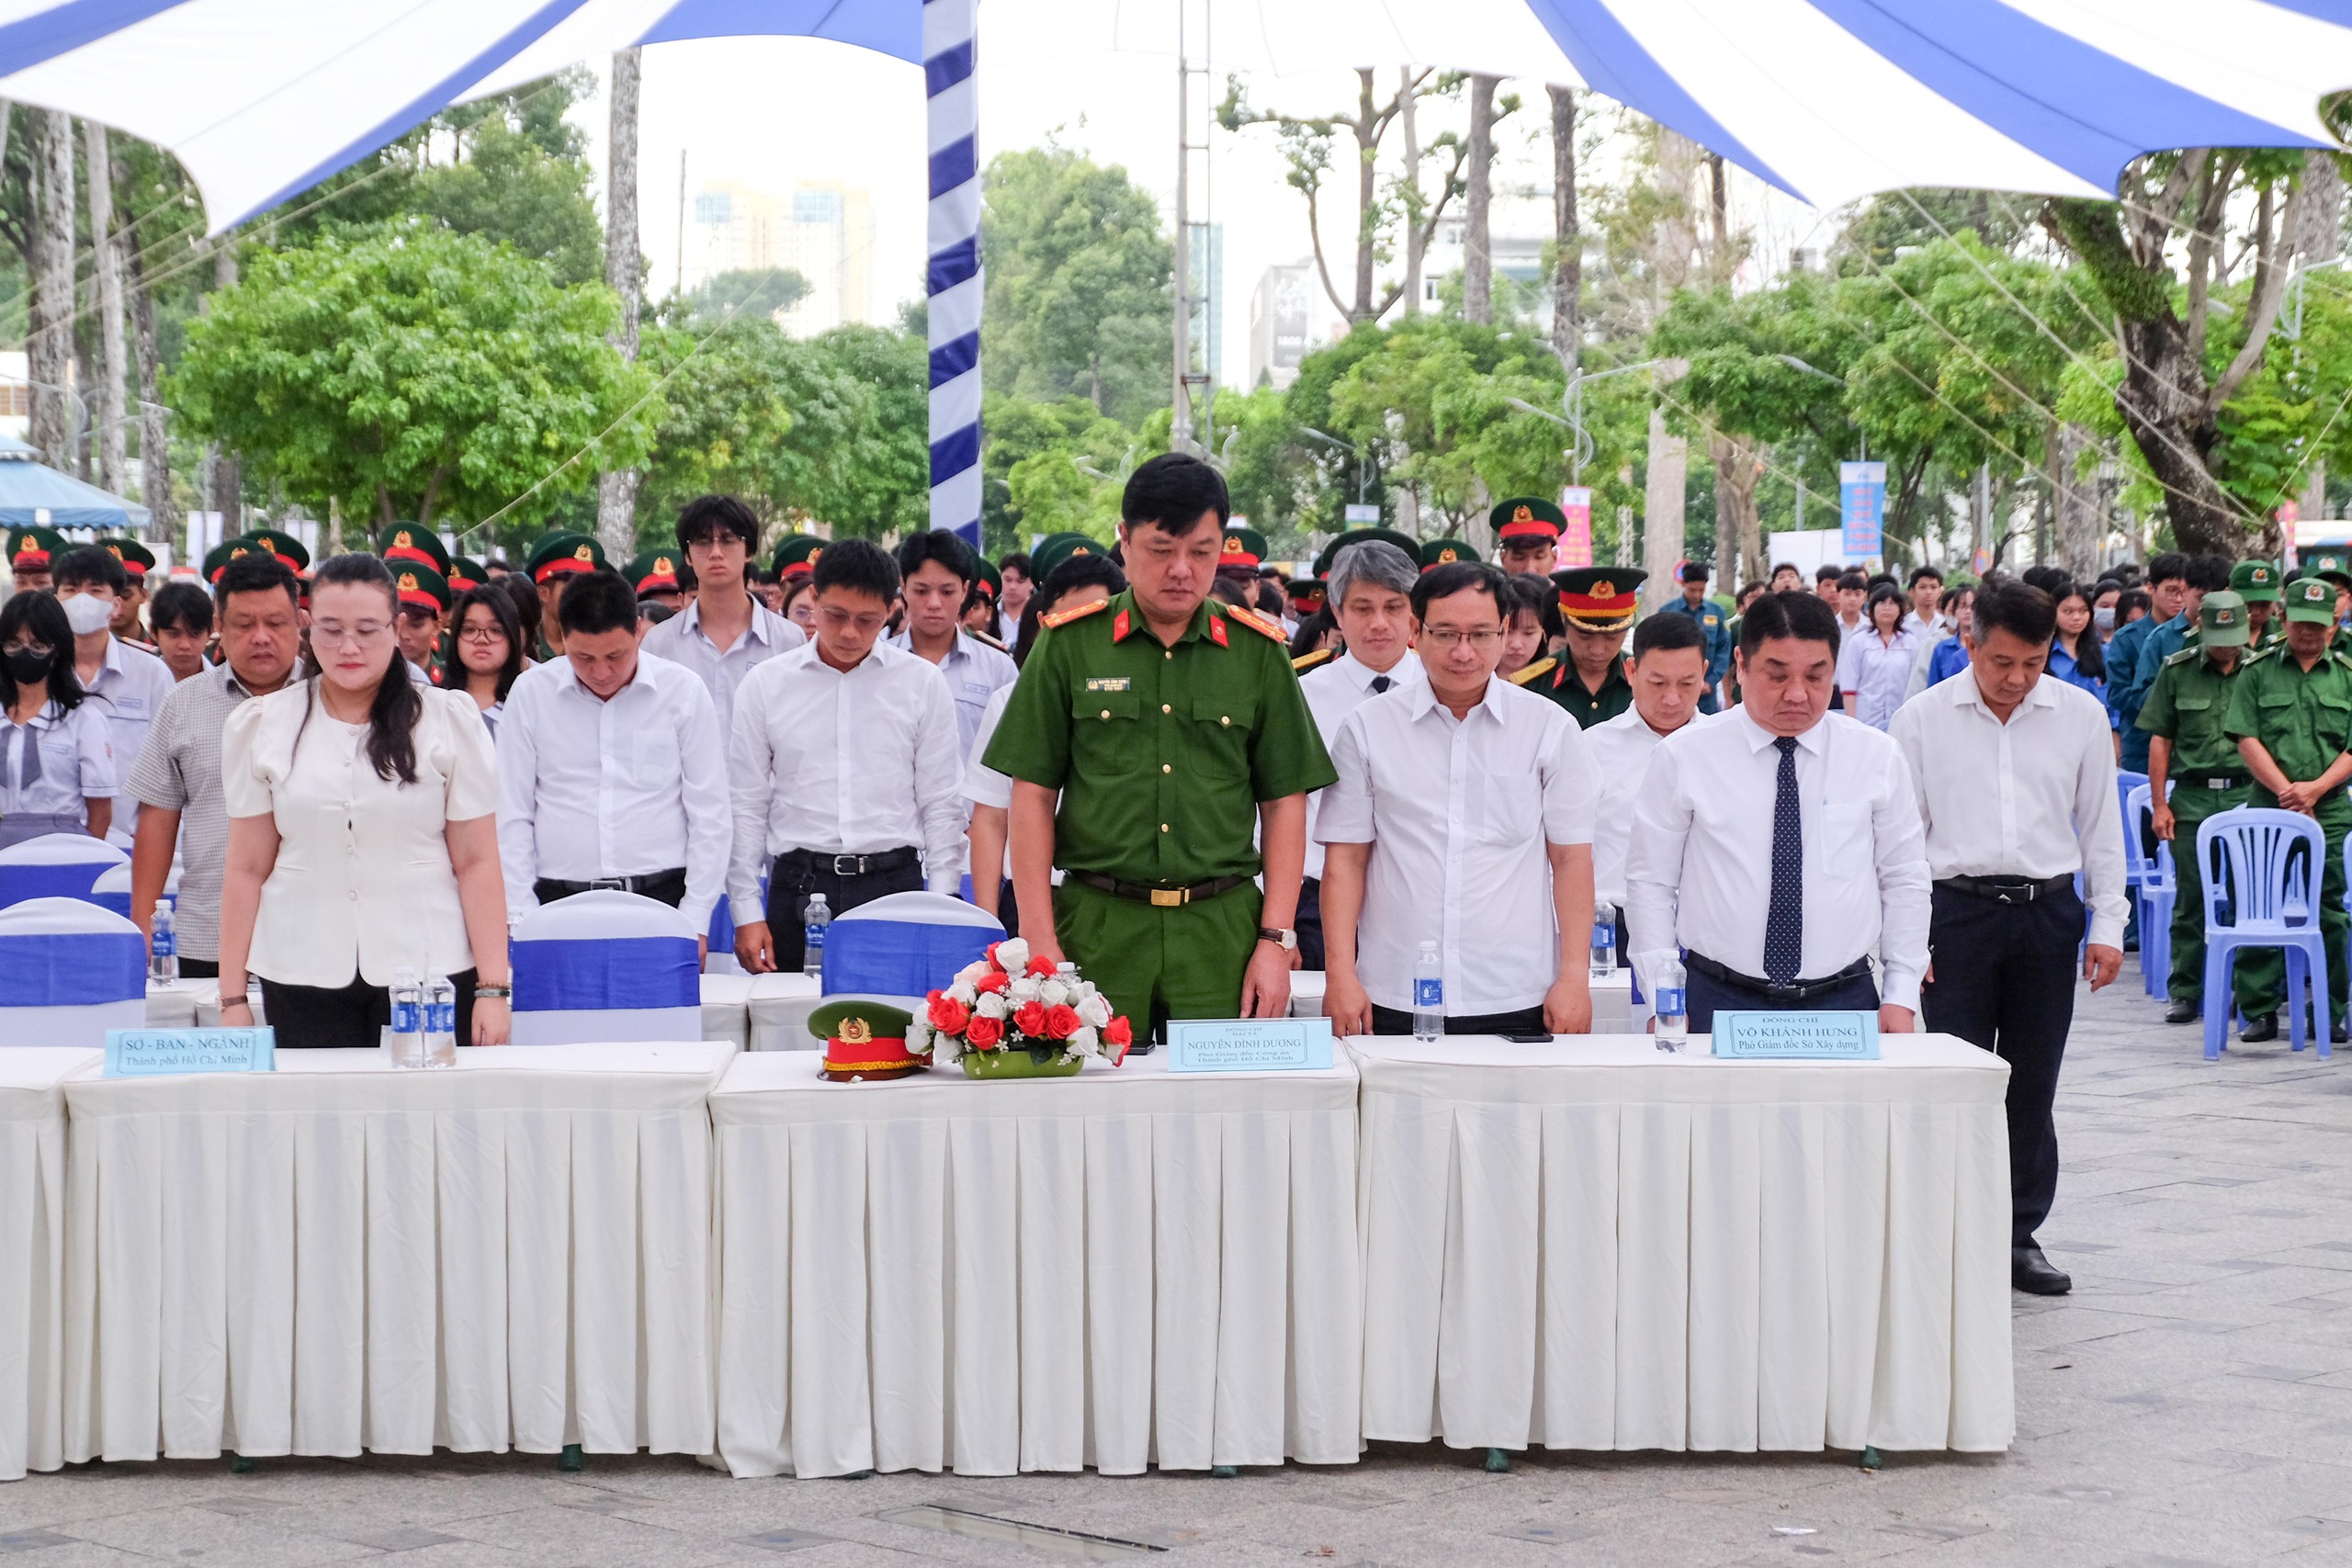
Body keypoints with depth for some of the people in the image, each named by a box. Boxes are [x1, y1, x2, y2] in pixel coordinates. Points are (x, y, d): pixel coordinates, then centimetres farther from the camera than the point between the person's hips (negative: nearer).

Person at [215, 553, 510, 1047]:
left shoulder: (450, 720, 4)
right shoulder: (262, 725, 8)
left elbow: (477, 863, 1)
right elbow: (247, 870, 8)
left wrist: (492, 988, -6)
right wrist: (232, 997, 4)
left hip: (429, 969, -1)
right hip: (302, 979, 1)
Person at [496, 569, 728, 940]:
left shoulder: (683, 691, 1)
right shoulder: (530, 693, 3)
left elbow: (710, 816, 4)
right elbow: (511, 816, 7)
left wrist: (694, 920, -1)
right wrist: (520, 916, 1)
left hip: (662, 897, -1)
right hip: (560, 904, 1)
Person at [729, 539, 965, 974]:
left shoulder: (922, 683, 5)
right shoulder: (765, 684, 5)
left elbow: (942, 805, 7)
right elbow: (746, 807, 8)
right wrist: (746, 913, 3)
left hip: (894, 886, 0)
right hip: (799, 887, 0)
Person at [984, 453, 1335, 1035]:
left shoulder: (1258, 653, 7)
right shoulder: (1069, 645, 3)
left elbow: (1284, 802, 8)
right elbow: (1033, 795, 3)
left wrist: (1276, 940, 1)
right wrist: (1039, 941, -3)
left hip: (1223, 930, 1)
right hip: (1097, 929, -1)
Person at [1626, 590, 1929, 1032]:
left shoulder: (1878, 758, 6)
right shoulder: (1684, 757, 0)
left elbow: (1904, 881, 10)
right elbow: (1650, 884, 3)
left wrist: (1901, 996, 3)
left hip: (1845, 1000, 1)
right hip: (1720, 1003, -1)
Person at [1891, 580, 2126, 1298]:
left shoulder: (2081, 715, 3)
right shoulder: (1924, 719, -1)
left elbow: (2101, 826, 9)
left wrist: (2107, 925, 5)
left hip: (2047, 911, 2)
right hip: (1957, 911, -2)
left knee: (2032, 1089, 8)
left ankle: (2019, 1236, 19)